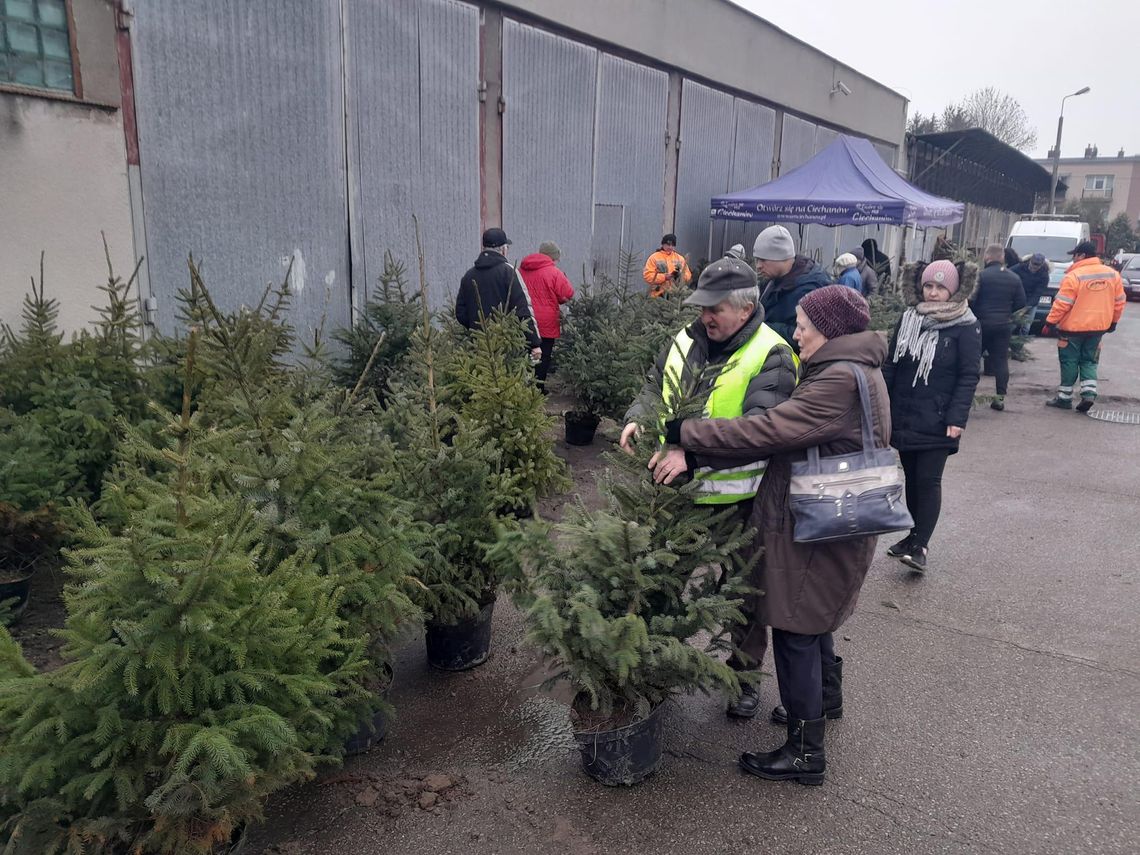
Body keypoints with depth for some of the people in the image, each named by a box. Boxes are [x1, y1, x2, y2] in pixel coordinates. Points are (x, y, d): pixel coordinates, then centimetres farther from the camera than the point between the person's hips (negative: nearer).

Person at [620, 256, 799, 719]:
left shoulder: (771, 356, -17)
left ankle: (744, 674, 36)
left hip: (739, 500, -4)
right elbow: (656, 387, 14)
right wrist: (639, 418, -9)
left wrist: (693, 451, -40)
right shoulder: (686, 341, 1)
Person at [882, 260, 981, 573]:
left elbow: (969, 376, -8)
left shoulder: (966, 326, -6)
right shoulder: (908, 319, 7)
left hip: (937, 422, -5)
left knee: (928, 480, -5)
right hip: (903, 416, 5)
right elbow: (890, 365, 9)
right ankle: (914, 535, 25)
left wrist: (957, 418, -17)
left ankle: (920, 546, -1)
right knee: (911, 478, 13)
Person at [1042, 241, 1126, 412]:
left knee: (1069, 362, 4)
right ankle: (1089, 392, -1)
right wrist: (1113, 321, 21)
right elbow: (1119, 301, 10)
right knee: (1089, 361, 15)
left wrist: (1050, 323, -9)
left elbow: (1061, 304, -17)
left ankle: (1064, 397, 8)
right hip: (1098, 327, 5)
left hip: (1073, 327, -5)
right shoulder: (1112, 274, 4)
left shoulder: (1074, 276, -16)